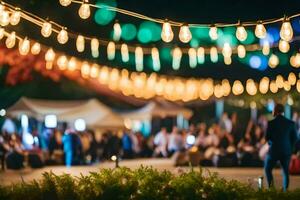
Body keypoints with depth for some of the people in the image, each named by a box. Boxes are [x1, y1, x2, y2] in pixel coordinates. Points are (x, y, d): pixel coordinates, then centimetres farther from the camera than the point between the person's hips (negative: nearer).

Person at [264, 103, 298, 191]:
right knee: (285, 172, 14)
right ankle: (285, 191, 9)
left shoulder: (271, 123, -13)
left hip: (274, 151, -3)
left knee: (267, 169, 16)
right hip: (286, 151, 3)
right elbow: (294, 137, 4)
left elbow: (267, 138, -7)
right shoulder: (290, 123, -3)